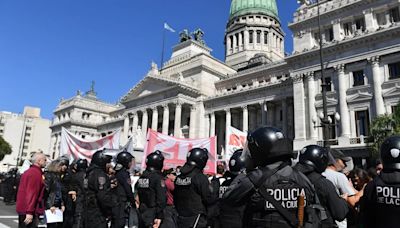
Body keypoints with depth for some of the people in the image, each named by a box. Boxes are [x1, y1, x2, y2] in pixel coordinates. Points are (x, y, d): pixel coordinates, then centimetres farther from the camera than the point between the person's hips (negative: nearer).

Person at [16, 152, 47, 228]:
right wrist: (30, 212, -24)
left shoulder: (28, 171, 13)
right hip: (29, 211, -10)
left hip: (23, 208, 10)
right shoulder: (36, 173, -17)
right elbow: (32, 193, -22)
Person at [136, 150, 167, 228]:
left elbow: (138, 194, 11)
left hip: (142, 213, 8)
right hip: (154, 214, -8)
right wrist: (159, 216, -17)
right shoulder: (158, 177, -15)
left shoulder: (141, 177, 6)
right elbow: (161, 199, -20)